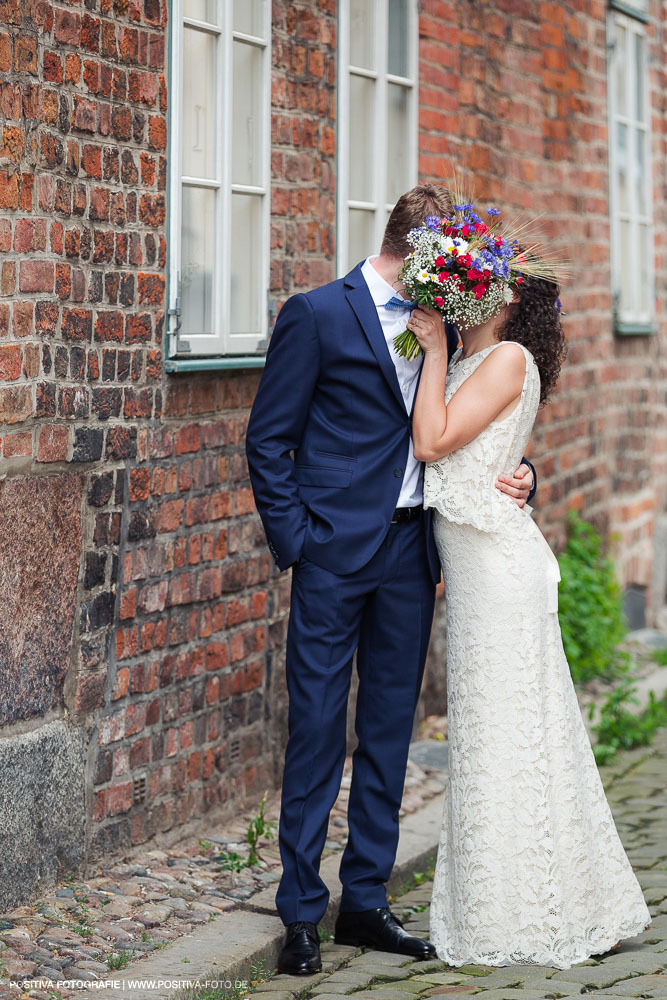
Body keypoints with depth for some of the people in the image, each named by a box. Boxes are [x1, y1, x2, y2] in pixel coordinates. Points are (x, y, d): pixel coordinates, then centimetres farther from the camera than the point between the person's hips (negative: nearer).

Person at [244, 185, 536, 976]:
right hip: (336, 553, -6)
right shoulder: (317, 314, -6)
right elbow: (268, 440, -5)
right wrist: (295, 541, -11)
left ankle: (365, 902, 19)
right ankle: (300, 912, 6)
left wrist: (513, 473, 1)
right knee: (317, 732, -2)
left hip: (410, 553, 6)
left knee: (390, 730, 10)